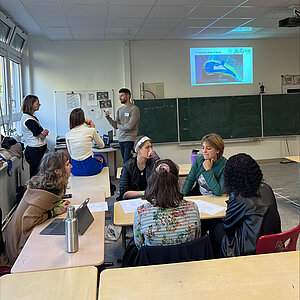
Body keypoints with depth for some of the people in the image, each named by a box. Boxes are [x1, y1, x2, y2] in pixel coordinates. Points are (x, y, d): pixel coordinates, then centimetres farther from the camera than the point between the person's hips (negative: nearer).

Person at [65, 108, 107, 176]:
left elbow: (71, 154, 8)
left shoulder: (68, 135, -1)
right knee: (100, 156, 32)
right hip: (89, 168, -3)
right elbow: (101, 145, 6)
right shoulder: (91, 130, -11)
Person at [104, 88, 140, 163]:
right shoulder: (119, 110, 15)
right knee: (125, 162, 9)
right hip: (121, 140, 7)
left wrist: (119, 125, 1)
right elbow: (115, 125, 11)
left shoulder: (134, 109, -7)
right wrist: (108, 117, 0)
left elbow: (130, 126, -14)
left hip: (130, 140, -7)